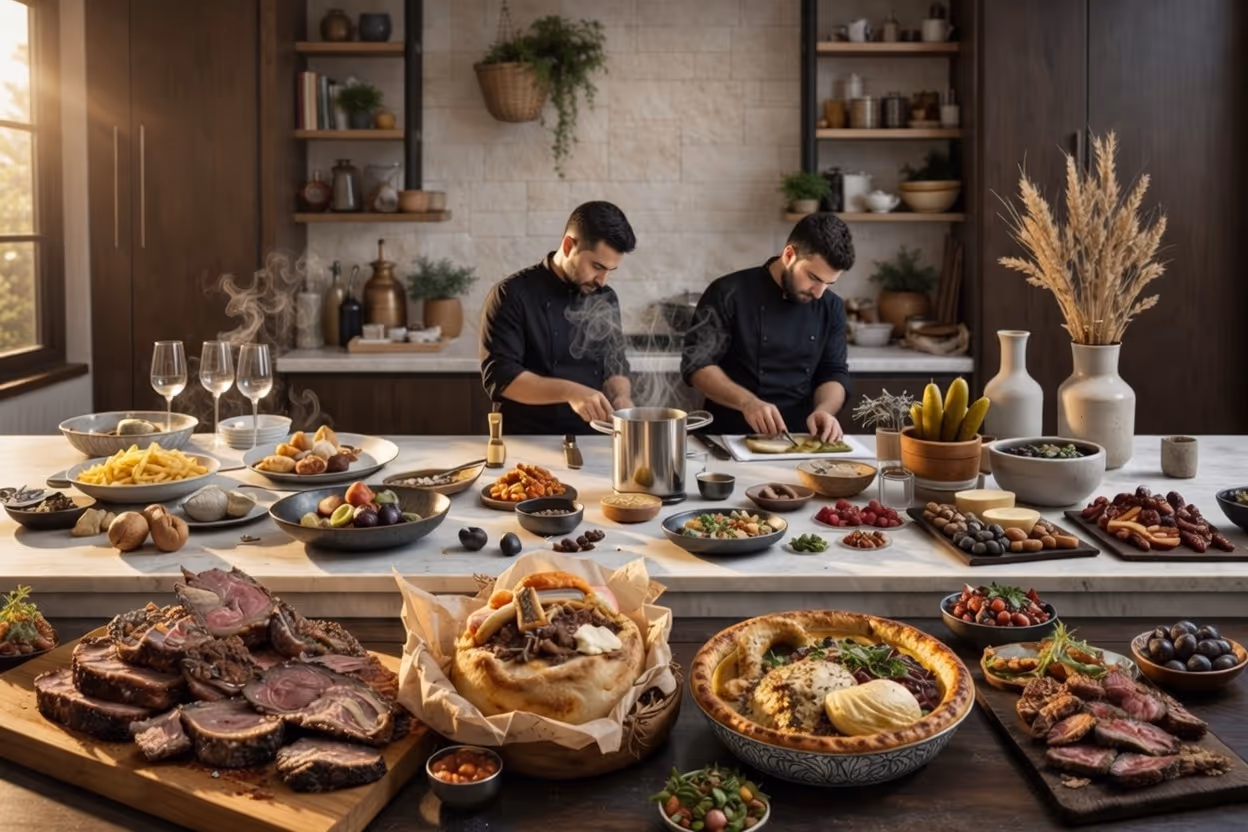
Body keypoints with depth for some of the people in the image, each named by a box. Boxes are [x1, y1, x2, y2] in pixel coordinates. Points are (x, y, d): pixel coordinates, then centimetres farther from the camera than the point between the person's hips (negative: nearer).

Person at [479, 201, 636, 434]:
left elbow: (613, 367, 14)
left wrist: (621, 400, -9)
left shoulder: (605, 299, 9)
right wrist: (568, 392, -27)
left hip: (590, 441, 5)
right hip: (526, 443, -5)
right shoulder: (512, 295, -8)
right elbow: (499, 376, -15)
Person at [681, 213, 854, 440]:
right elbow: (697, 364, -10)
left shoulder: (830, 308, 8)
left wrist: (823, 410, -13)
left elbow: (834, 373, 10)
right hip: (731, 439, -3)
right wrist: (747, 402, -26)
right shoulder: (729, 294, -7)